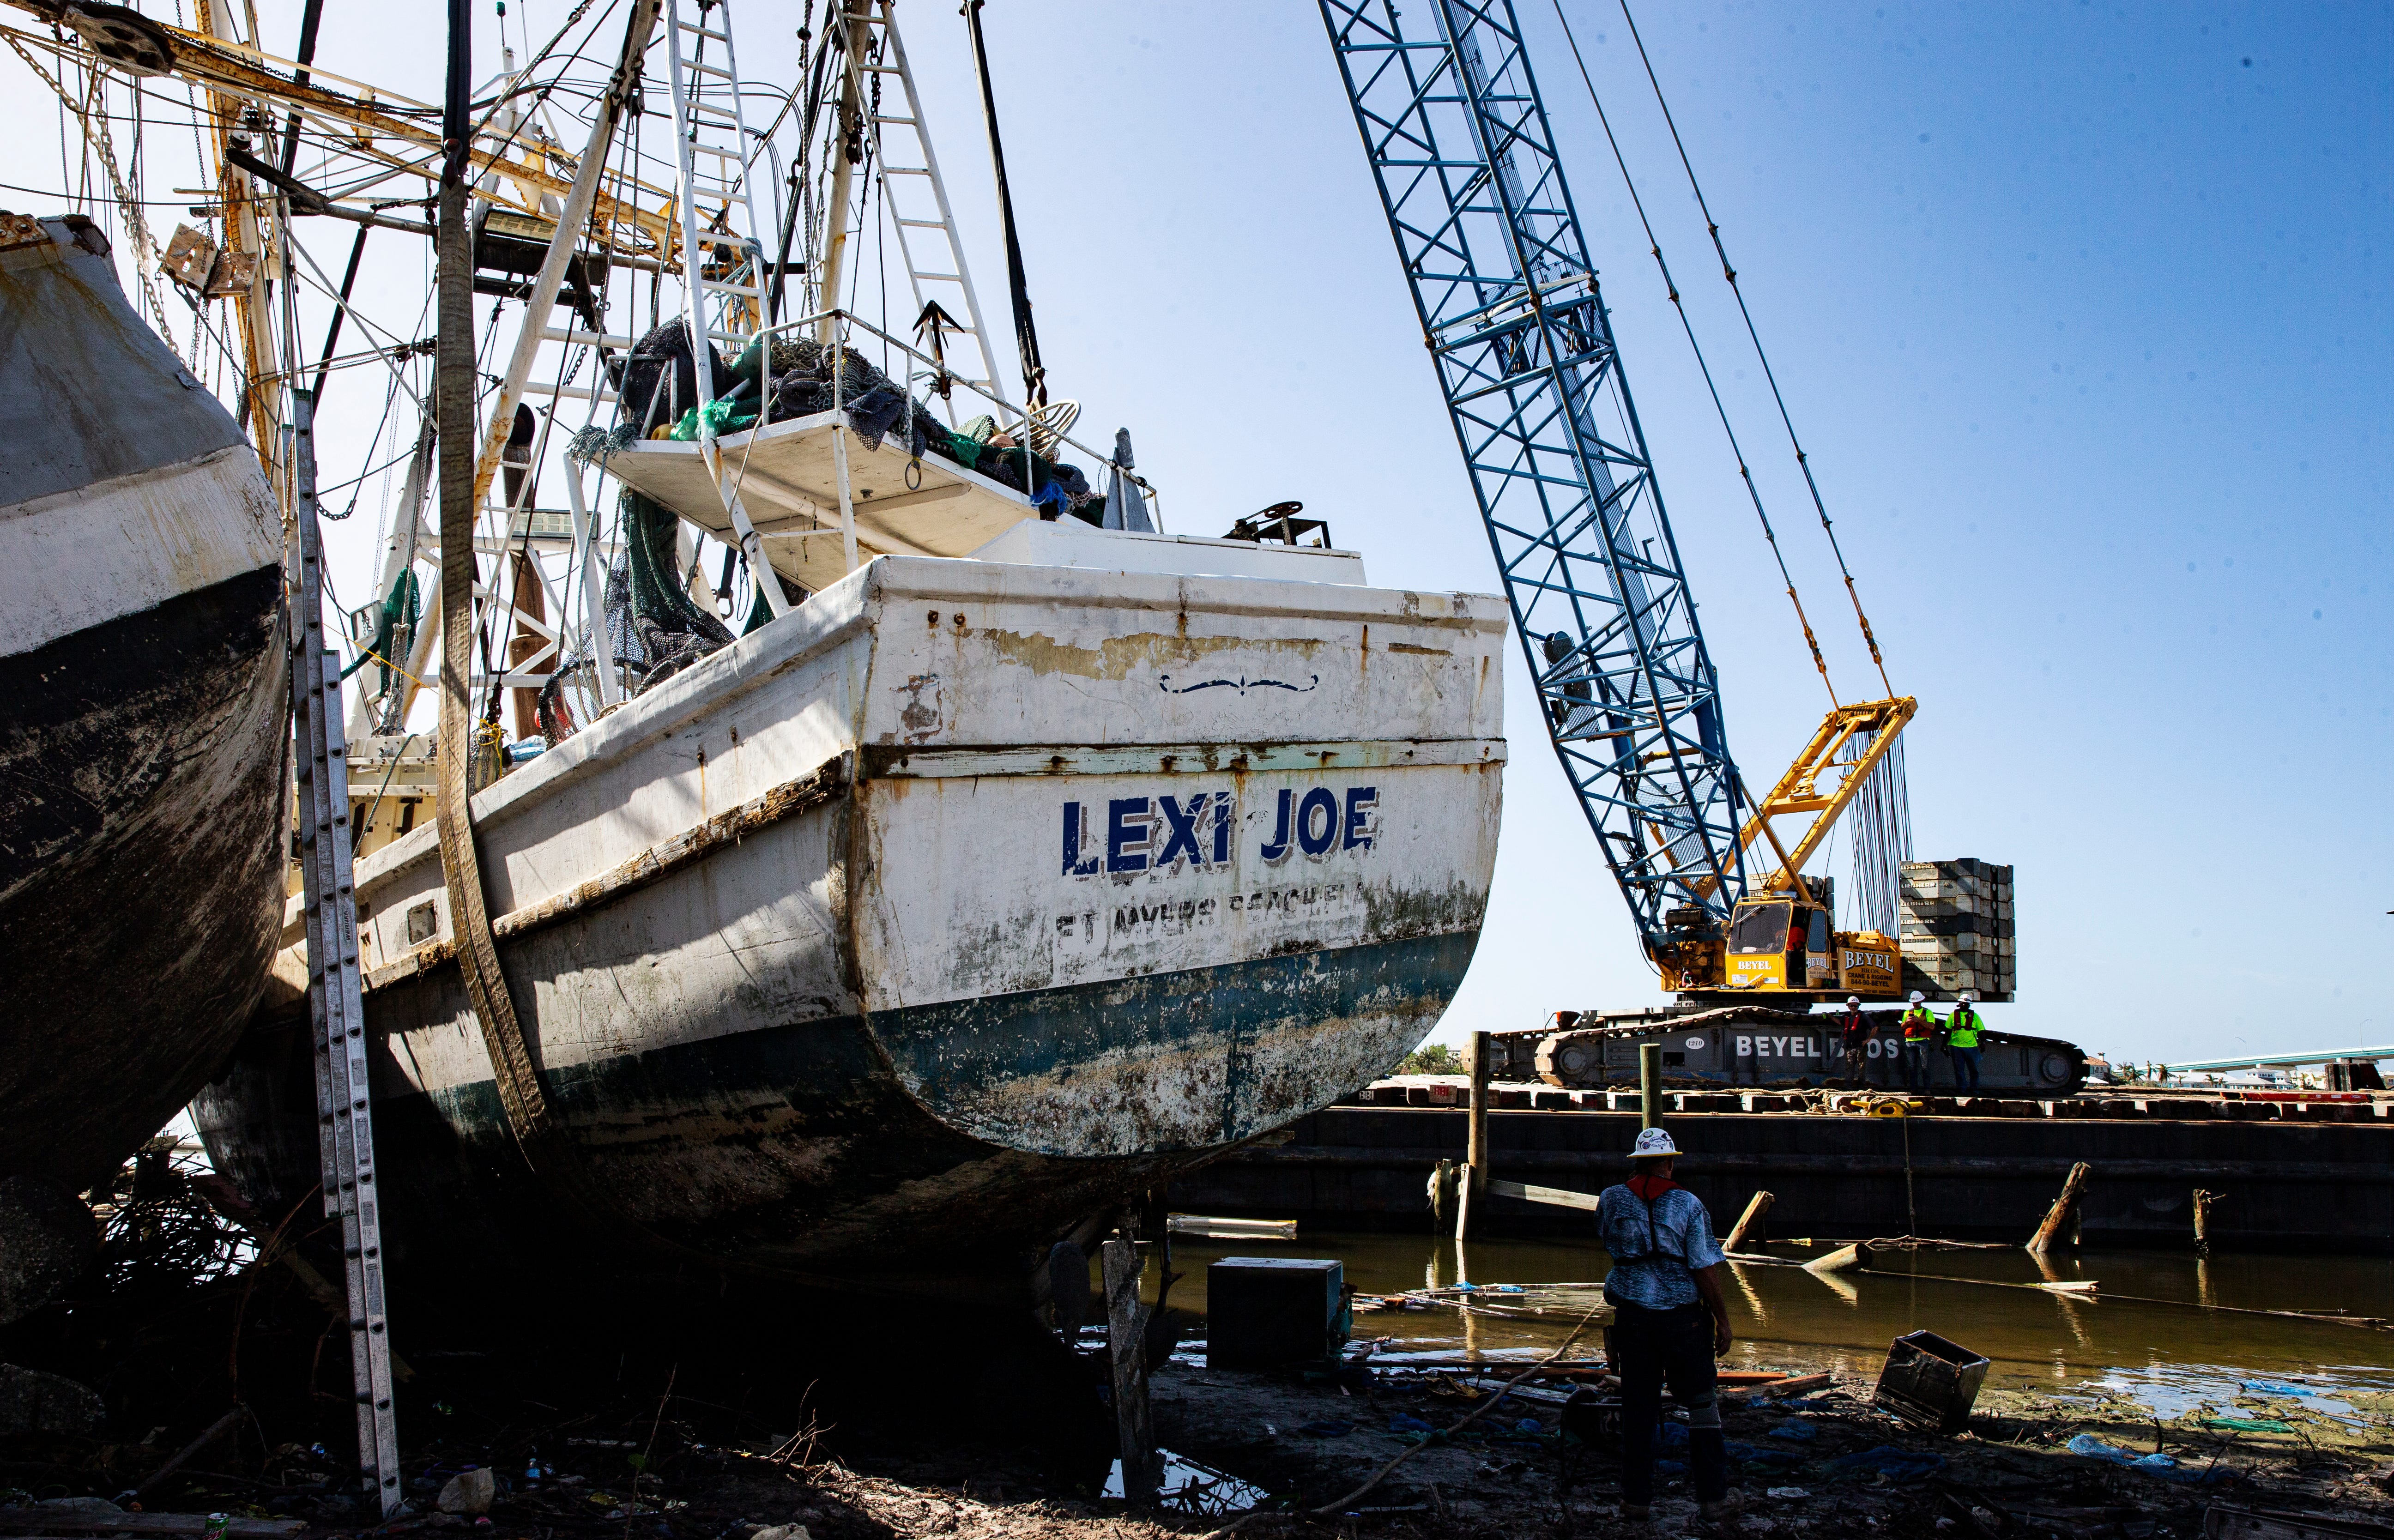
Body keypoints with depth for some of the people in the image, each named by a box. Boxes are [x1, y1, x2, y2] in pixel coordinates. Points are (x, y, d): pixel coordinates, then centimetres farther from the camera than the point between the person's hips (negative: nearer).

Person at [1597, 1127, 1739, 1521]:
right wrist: (1723, 1320, -1)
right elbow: (1706, 1268, -10)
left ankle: (1636, 1497, 13)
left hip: (1632, 1316, 2)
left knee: (1637, 1408, 9)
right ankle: (1714, 1496, 13)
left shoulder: (1612, 1200, -1)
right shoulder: (1688, 1204, -8)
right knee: (1702, 1405, 9)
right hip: (1683, 1316, -2)